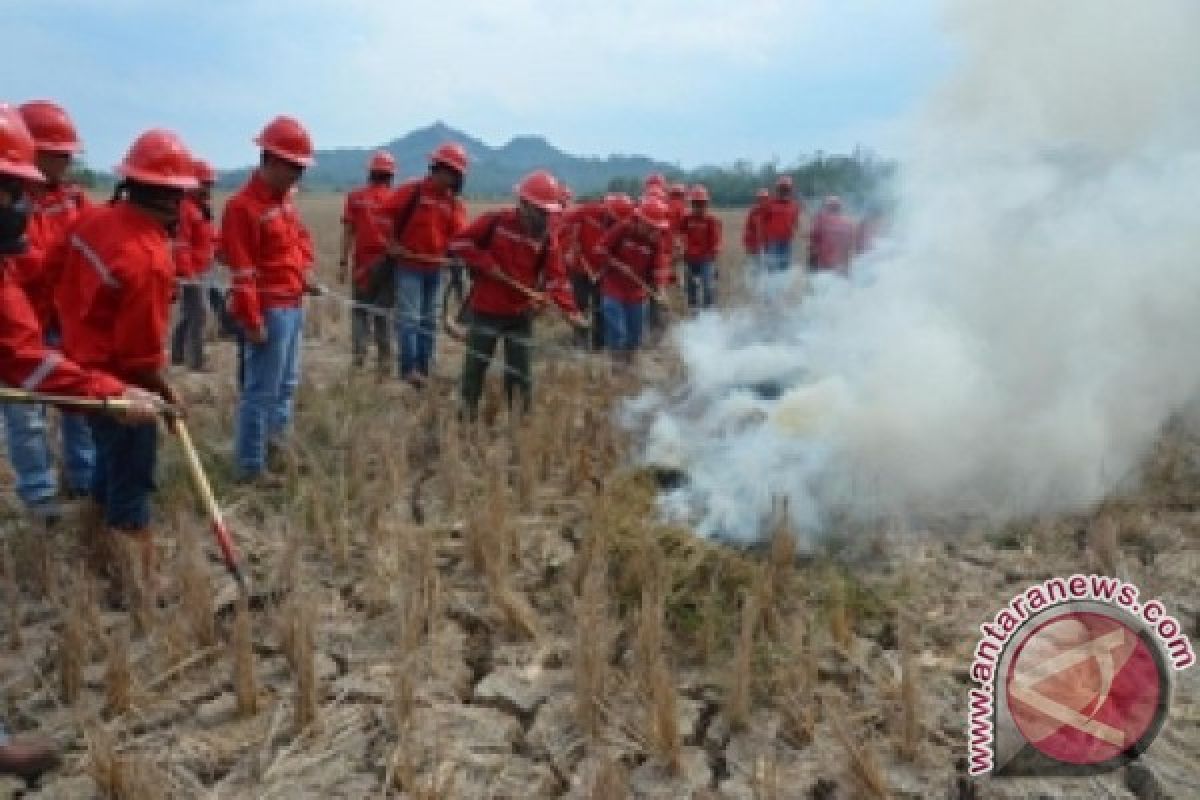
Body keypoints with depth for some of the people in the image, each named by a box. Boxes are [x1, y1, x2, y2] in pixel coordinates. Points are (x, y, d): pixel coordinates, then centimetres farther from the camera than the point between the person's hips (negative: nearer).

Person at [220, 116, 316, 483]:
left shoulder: (284, 198, 11)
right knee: (261, 390, -1)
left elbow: (300, 241, 27)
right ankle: (250, 466, 9)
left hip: (294, 305, 9)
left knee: (286, 383, 20)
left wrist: (303, 275, 11)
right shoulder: (243, 206, -16)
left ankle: (274, 444, 35)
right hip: (270, 310, -9)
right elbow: (242, 272, -19)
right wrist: (252, 321, -19)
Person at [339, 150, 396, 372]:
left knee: (360, 308, 12)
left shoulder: (355, 198, 1)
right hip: (387, 262, 0)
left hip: (364, 262, 0)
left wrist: (343, 263, 1)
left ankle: (359, 350, -2)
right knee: (383, 312, 7)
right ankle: (384, 358, 8)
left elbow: (348, 233, -2)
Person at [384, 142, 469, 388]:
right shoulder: (411, 191, -8)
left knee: (428, 320, 10)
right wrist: (392, 243, -6)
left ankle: (423, 369, 18)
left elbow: (460, 235, -2)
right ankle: (408, 368, -14)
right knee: (409, 317, -13)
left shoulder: (454, 204, 6)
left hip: (435, 267, 6)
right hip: (409, 265, -6)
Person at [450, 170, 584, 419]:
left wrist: (570, 310, -23)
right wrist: (485, 262, -16)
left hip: (521, 313, 2)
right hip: (486, 308, -2)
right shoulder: (495, 221, -8)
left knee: (520, 372, 5)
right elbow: (459, 242, -5)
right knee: (476, 364, 8)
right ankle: (467, 414, 22)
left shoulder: (547, 238, -2)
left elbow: (556, 277, -9)